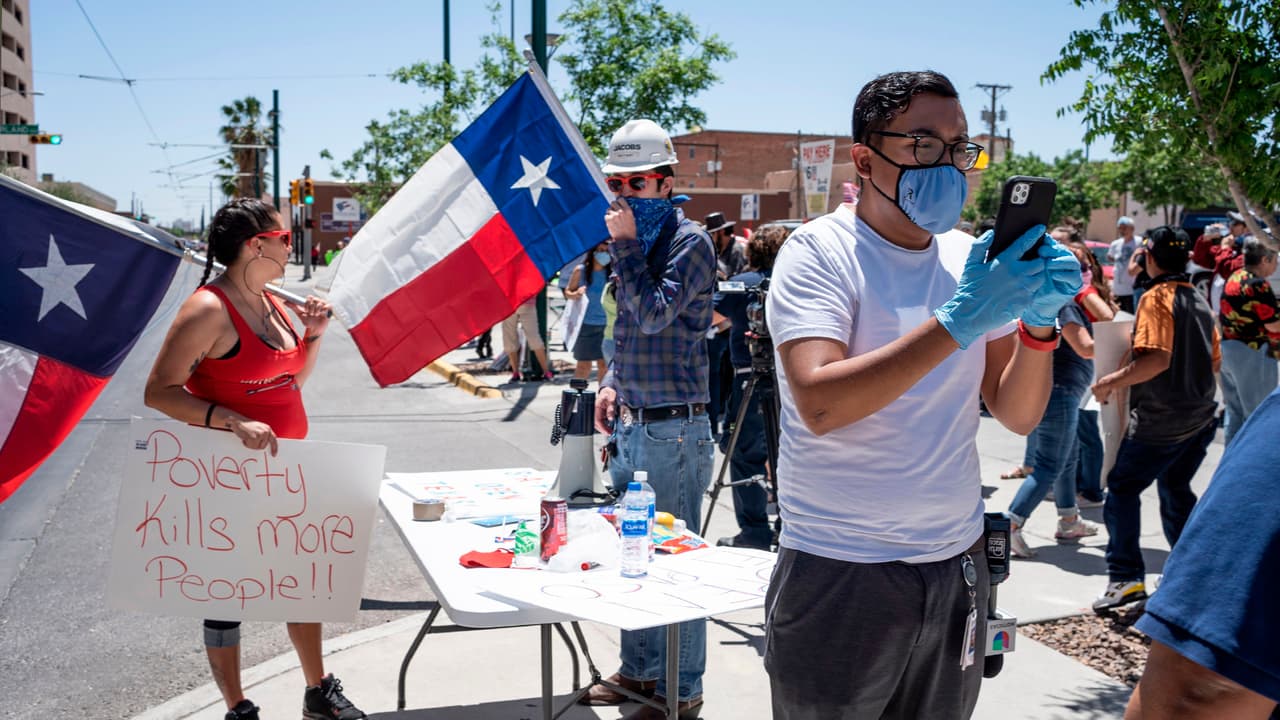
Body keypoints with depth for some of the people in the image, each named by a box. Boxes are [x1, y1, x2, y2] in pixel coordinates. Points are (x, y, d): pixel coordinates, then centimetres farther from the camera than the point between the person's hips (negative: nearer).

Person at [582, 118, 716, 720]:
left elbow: (654, 313, -22)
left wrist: (624, 244, -15)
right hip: (630, 424, 8)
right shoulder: (633, 237, 15)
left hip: (673, 428, -8)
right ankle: (638, 671, 31)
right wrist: (611, 382, 10)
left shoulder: (689, 241, -10)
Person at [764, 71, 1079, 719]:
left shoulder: (969, 257, 5)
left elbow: (1018, 416, 3)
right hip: (839, 572, -5)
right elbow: (818, 405, -26)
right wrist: (956, 322, -28)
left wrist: (1039, 321, -14)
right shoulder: (820, 251, -11)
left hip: (957, 564, 5)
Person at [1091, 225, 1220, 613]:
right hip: (1201, 416, 8)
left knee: (1122, 488, -2)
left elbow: (1156, 359, -25)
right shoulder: (1199, 300, 11)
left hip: (1160, 420, -8)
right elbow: (1214, 361, 18)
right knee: (1176, 490, 19)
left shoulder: (1157, 297, -13)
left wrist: (1113, 381, -17)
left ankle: (1126, 577, -9)